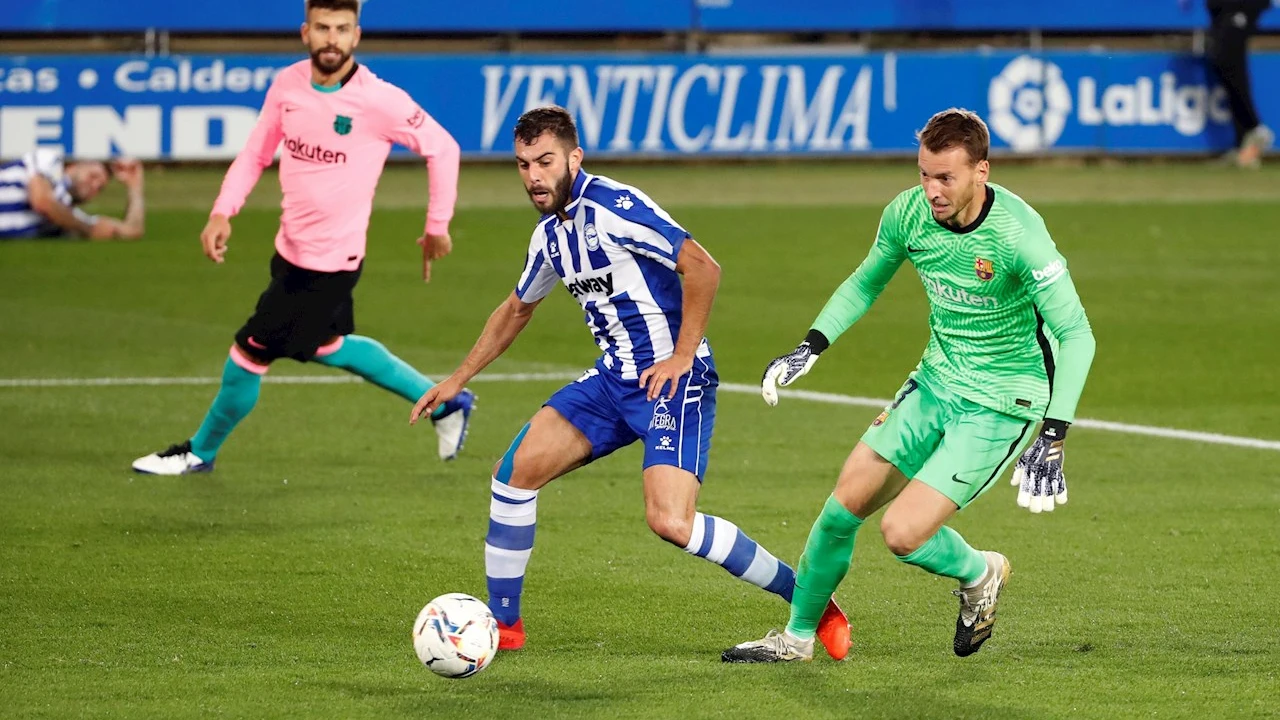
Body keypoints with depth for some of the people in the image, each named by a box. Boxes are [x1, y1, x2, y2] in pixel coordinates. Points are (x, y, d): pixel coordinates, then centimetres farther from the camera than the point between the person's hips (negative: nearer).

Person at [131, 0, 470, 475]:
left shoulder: (379, 100, -20)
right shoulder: (286, 86, -3)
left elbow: (441, 148, -8)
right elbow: (256, 154, 7)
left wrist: (437, 226, -2)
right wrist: (223, 212, -7)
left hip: (330, 262, -7)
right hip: (291, 249, 7)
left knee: (250, 352, -1)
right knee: (330, 347, 25)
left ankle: (200, 453, 24)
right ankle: (445, 404, 41)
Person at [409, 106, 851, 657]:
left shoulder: (613, 207, -17)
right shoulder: (550, 235, 11)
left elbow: (702, 269, -21)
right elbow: (516, 309, 29)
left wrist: (682, 356, -19)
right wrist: (457, 380, 27)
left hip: (673, 380, -9)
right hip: (615, 379, 9)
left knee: (670, 522, -22)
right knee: (517, 469, -1)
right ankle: (502, 623, 11)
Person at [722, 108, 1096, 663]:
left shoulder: (1017, 233, -27)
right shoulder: (907, 213, -8)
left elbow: (1076, 335, -25)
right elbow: (865, 283, 14)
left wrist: (1052, 439, -32)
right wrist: (811, 347, 3)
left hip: (1002, 404, -6)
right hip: (936, 382, 6)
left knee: (902, 533, -16)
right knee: (847, 502, 4)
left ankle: (979, 573, 17)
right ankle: (798, 635, 24)